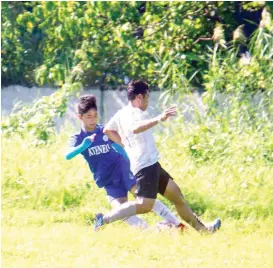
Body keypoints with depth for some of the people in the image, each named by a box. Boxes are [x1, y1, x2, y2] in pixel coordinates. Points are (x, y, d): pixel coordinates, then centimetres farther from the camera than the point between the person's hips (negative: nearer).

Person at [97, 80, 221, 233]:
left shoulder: (121, 114, 15)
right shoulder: (133, 114, -15)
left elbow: (107, 130, 30)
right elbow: (135, 128, -39)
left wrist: (125, 144, 28)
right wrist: (159, 119, -51)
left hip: (150, 164, 11)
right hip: (146, 165, -11)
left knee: (176, 194, 16)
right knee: (145, 205, -21)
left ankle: (201, 228, 23)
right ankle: (105, 219, -18)